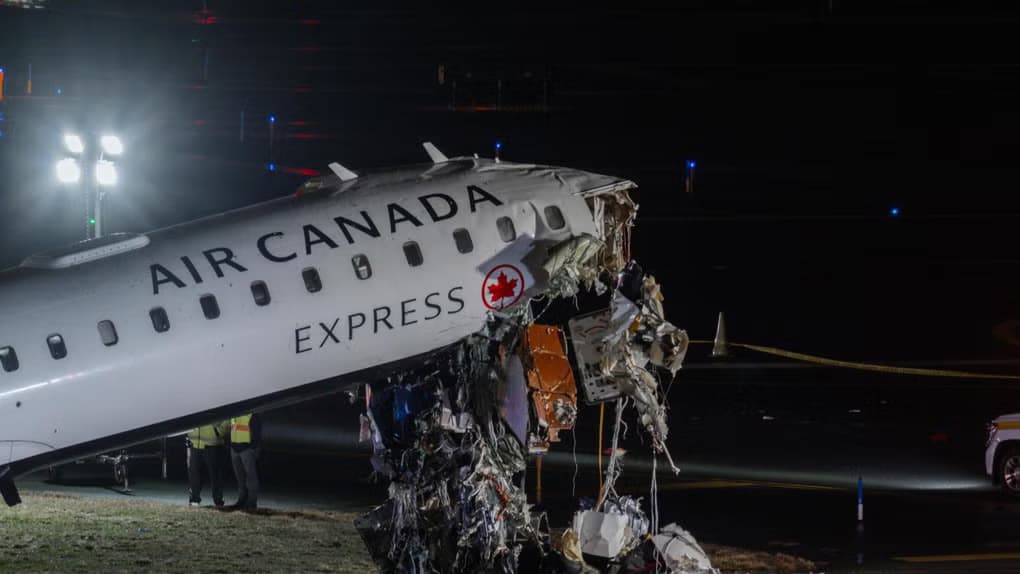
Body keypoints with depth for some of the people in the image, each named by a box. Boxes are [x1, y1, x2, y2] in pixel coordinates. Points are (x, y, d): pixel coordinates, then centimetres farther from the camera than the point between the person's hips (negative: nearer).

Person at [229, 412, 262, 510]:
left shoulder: (253, 417, -8)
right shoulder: (233, 417, 15)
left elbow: (257, 435, -10)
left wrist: (255, 449, -15)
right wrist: (230, 448, 19)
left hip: (247, 449, -8)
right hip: (235, 449, 8)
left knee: (250, 475, -5)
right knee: (240, 476, 10)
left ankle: (252, 502, -4)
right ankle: (242, 500, 16)